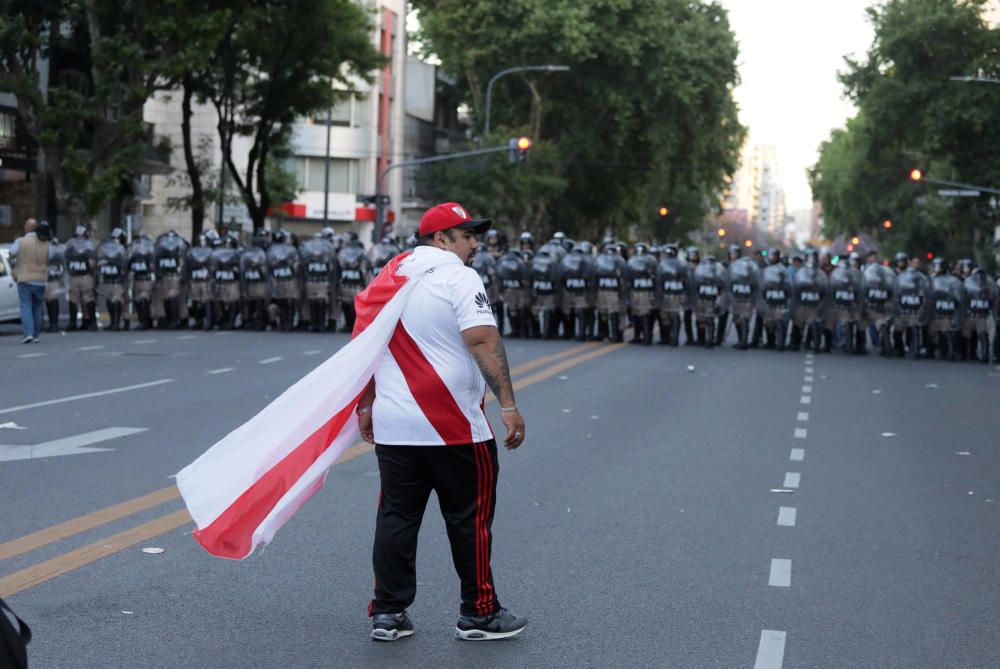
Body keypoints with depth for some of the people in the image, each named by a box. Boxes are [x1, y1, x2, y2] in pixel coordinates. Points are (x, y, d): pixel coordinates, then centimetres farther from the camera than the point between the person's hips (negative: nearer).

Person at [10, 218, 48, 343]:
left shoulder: (20, 242, -9)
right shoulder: (45, 244, -1)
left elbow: (11, 254, 6)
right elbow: (49, 261, 5)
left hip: (24, 279, -3)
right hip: (40, 280, 3)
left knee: (26, 307, -3)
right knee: (37, 308, 13)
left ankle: (28, 333, -18)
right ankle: (35, 335, 15)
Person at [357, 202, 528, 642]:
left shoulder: (389, 277, 13)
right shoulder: (460, 278, -9)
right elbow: (483, 340, -21)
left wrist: (366, 407, 26)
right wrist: (508, 404, -21)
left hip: (392, 427, 6)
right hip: (453, 428, -6)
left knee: (396, 517, 12)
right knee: (469, 518, 6)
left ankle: (387, 613, 15)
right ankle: (479, 614, 15)